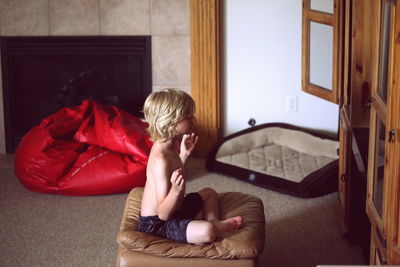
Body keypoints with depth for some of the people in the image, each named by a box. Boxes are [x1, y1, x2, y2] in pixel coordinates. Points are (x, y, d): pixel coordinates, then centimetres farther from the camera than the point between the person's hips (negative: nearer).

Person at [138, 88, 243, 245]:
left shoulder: (168, 146, 1)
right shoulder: (161, 159, -29)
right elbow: (163, 214, -28)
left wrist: (184, 155, 13)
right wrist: (176, 190, -45)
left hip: (174, 211, 11)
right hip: (157, 225, -11)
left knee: (209, 193, 27)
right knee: (207, 232, -33)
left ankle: (213, 221, 4)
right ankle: (215, 226, -2)